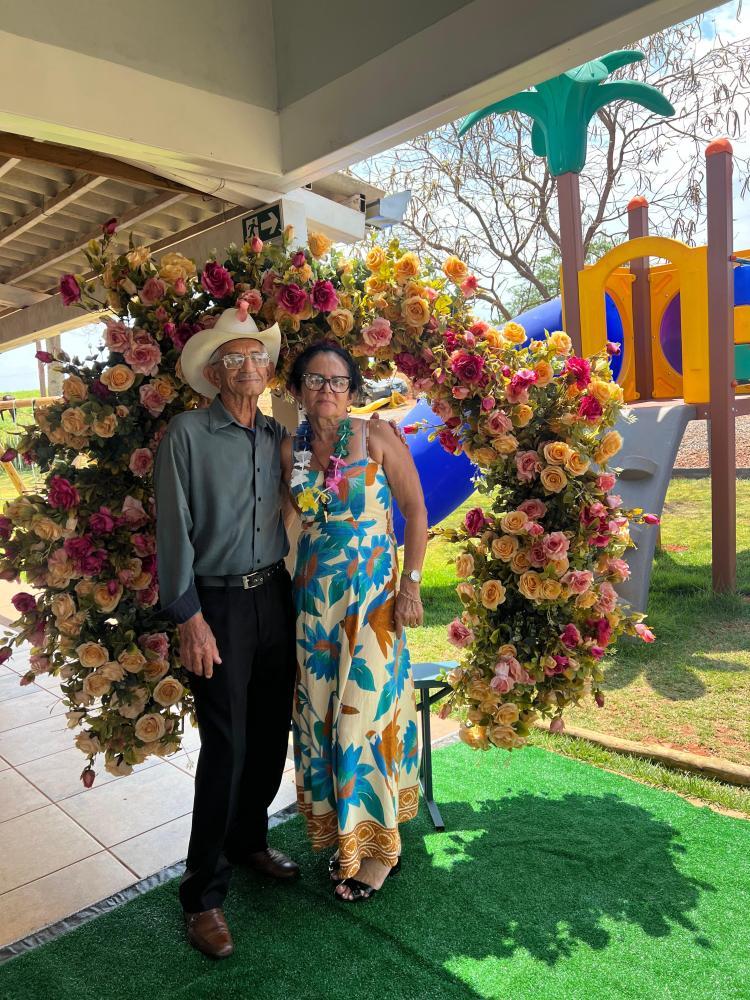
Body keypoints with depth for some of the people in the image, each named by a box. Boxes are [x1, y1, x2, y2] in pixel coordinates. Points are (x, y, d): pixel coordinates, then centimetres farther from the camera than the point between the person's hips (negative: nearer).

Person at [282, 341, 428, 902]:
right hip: (314, 600, 5)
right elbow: (295, 517, 13)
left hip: (372, 596, -4)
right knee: (320, 715, 9)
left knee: (365, 711, 0)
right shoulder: (290, 450, 6)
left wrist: (411, 584, -10)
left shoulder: (374, 437, -5)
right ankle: (345, 835, 30)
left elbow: (415, 509, -5)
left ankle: (380, 846, 21)